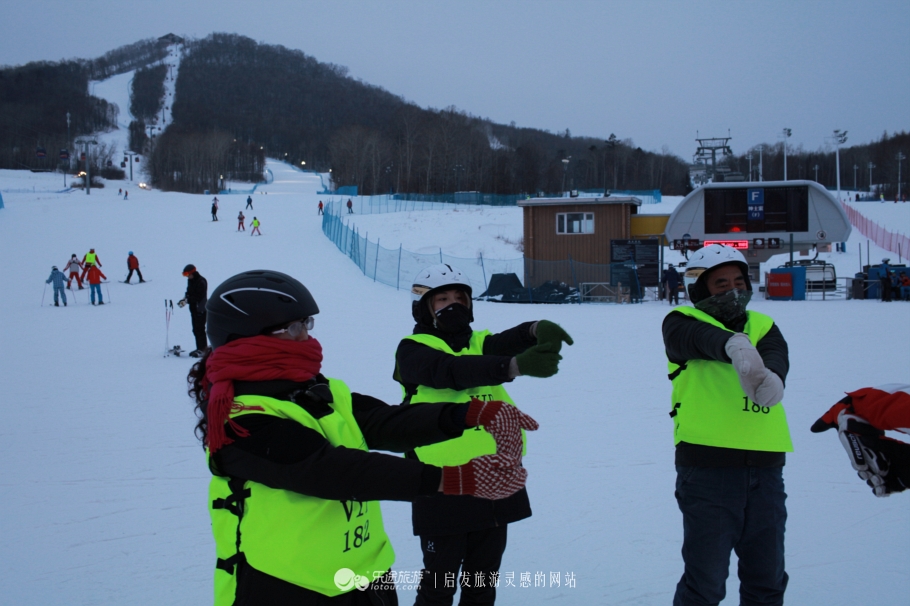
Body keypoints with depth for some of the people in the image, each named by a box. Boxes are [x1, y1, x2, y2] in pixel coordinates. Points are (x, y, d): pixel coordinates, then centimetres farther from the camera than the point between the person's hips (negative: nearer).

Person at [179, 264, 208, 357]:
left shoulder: (201, 282, -17)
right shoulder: (190, 280, 11)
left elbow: (199, 297, -21)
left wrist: (187, 300, -23)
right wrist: (185, 299, 0)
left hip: (200, 309, -9)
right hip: (194, 308, 9)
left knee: (199, 329, -8)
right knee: (196, 329, 11)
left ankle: (202, 349, -4)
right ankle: (200, 347, 18)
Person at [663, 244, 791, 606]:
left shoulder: (763, 327, 15)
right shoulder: (682, 323, 4)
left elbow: (776, 356, -8)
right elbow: (703, 339, -20)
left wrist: (770, 378, -33)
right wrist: (733, 345, -43)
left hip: (765, 469, 5)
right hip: (707, 467, -4)